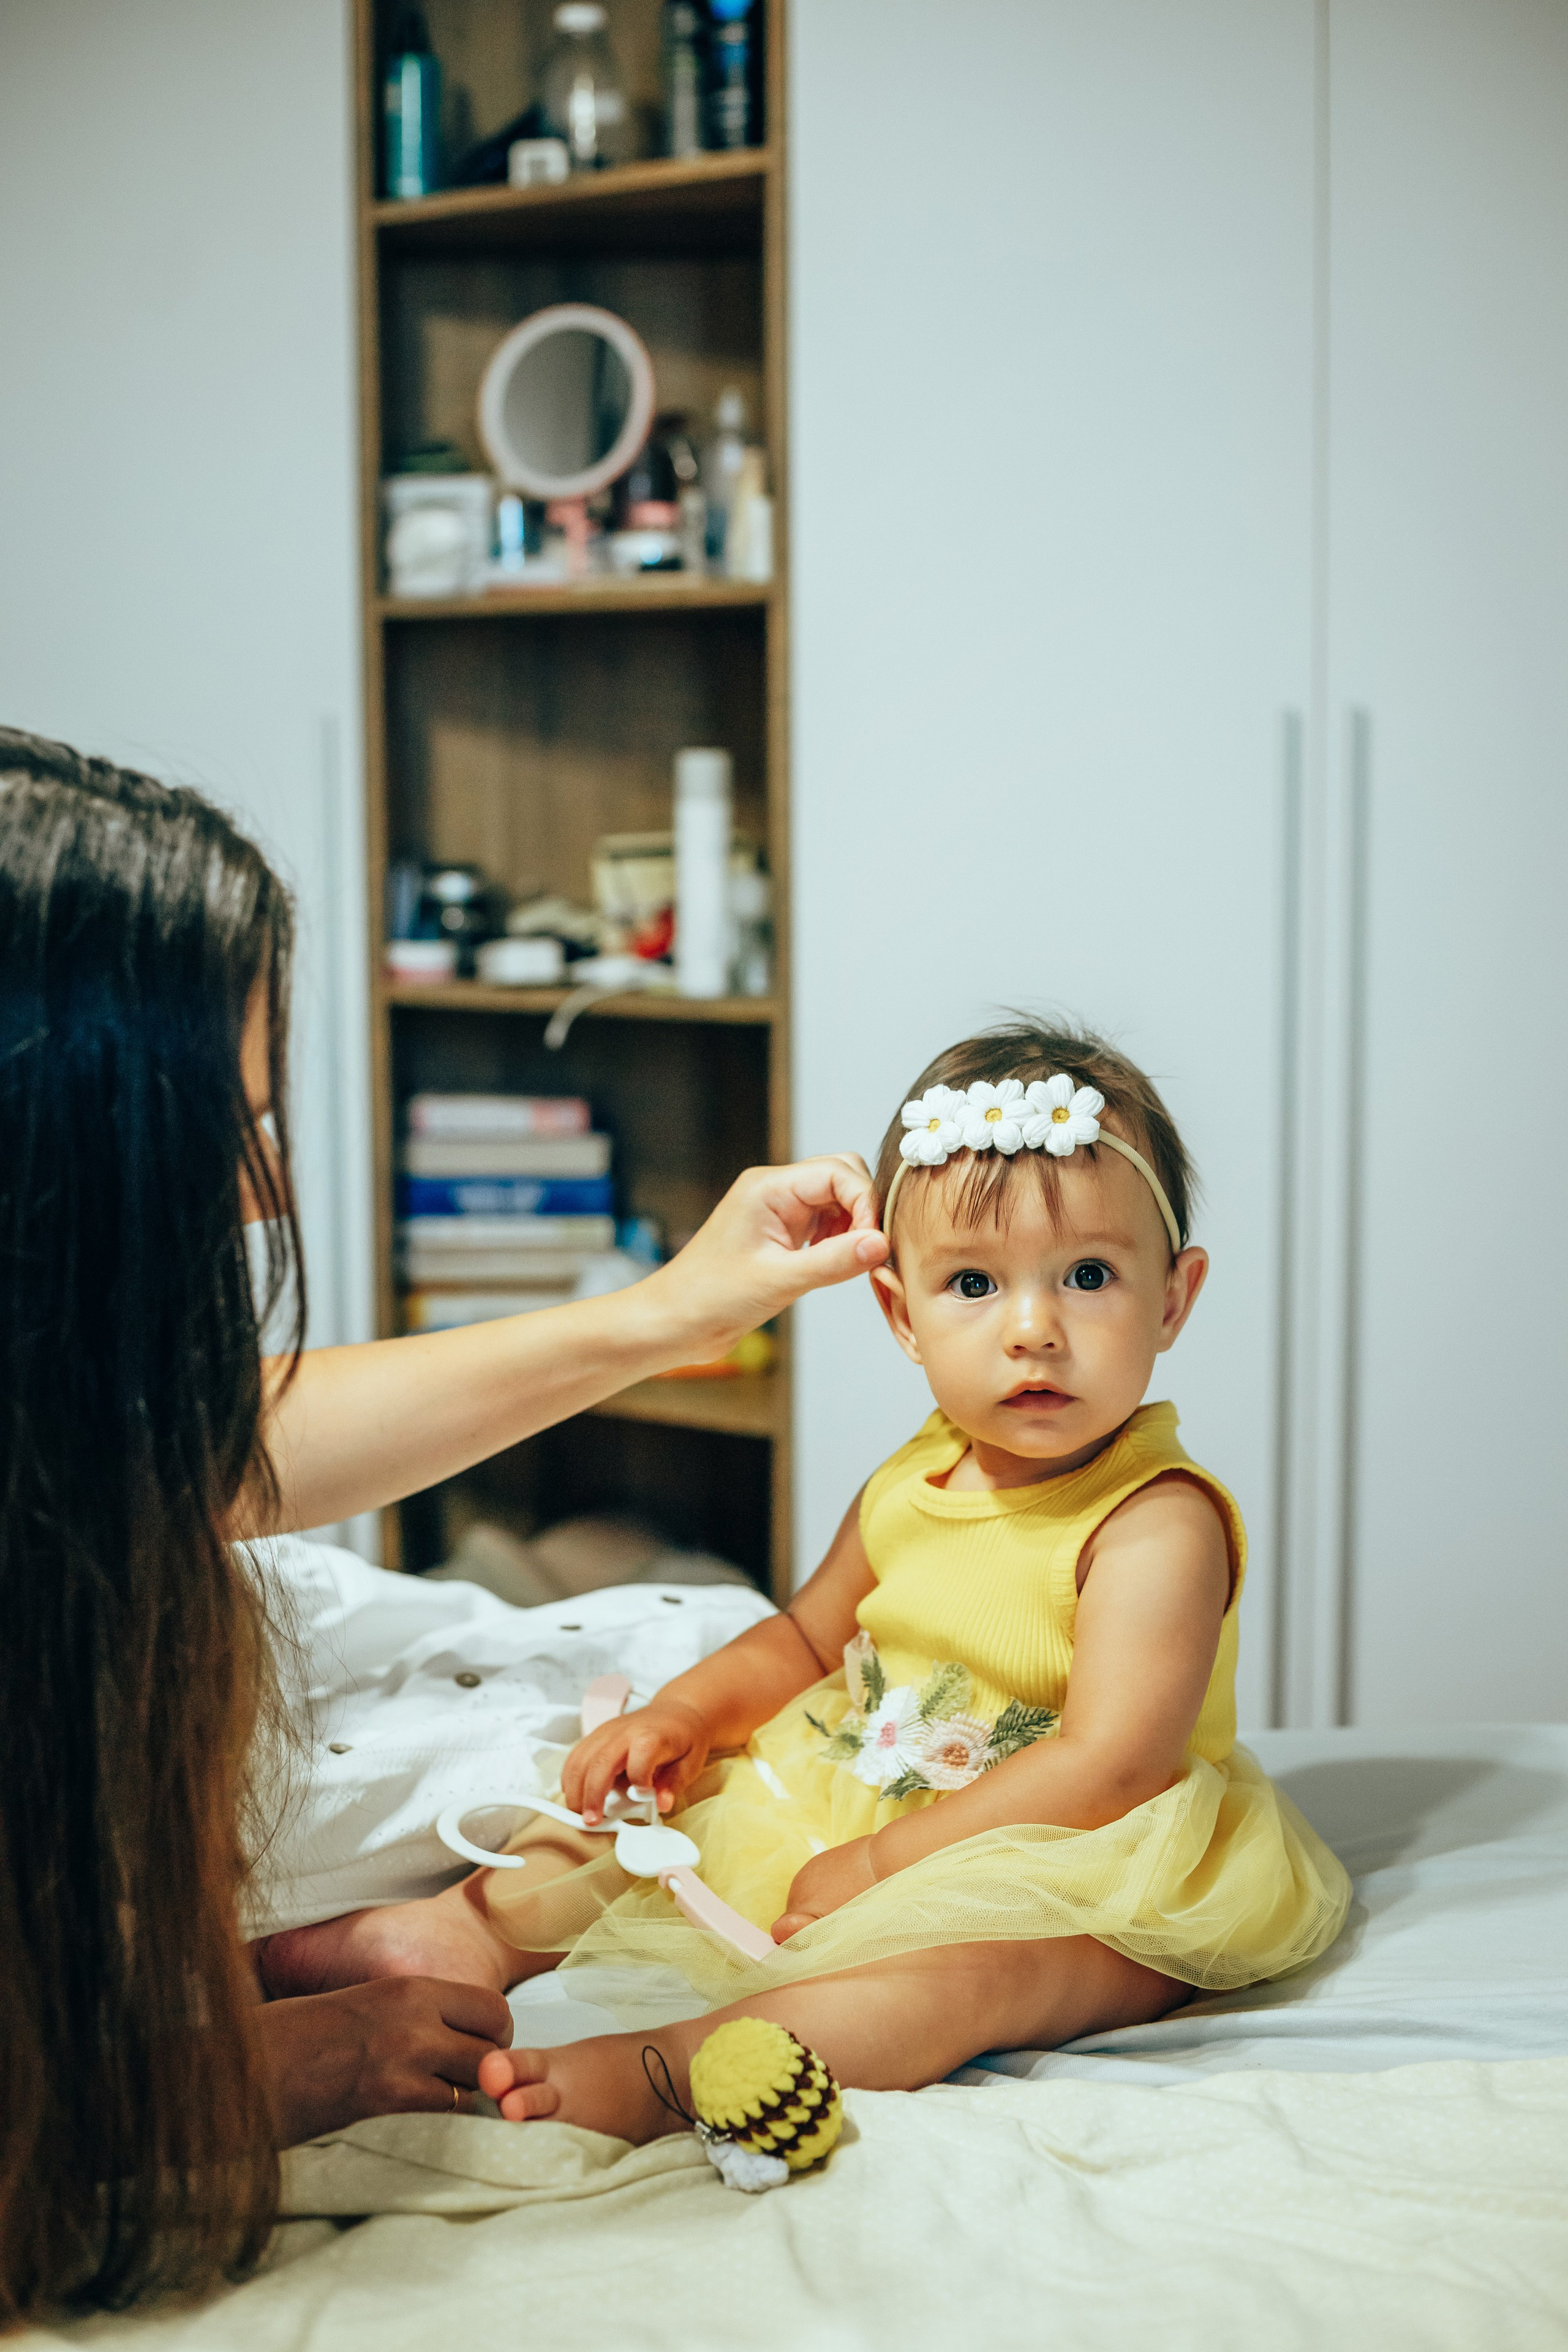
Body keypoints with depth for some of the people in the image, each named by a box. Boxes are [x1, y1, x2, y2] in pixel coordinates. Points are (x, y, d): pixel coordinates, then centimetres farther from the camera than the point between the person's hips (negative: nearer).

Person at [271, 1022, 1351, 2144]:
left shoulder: (1159, 1525, -20)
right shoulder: (907, 1486, 3)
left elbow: (1106, 1768, -28)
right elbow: (807, 1640, 20)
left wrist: (878, 1867, -25)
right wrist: (681, 1714, 0)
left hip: (1084, 1894, -8)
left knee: (973, 1959, -38)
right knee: (664, 1789, 10)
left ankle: (659, 2071, -50)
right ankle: (480, 1930, 3)